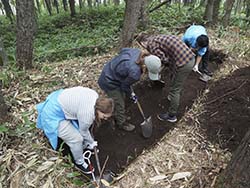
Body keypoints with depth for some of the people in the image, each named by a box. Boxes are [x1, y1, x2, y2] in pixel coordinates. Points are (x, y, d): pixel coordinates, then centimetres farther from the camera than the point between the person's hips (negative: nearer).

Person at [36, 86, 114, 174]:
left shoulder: (96, 96, -6)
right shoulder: (87, 114, -29)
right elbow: (83, 131, -10)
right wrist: (92, 142, 9)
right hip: (53, 116, -9)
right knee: (76, 139, -5)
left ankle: (84, 145, 43)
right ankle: (79, 163, 19)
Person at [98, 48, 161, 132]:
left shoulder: (139, 52, -18)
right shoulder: (135, 73, -37)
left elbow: (123, 50, 2)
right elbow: (124, 86, -16)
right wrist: (132, 95, 3)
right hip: (109, 82, -9)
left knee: (121, 97, 26)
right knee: (120, 104, 11)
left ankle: (117, 117, 50)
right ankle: (122, 123, 38)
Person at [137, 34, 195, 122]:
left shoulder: (151, 45, -9)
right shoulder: (158, 37, 18)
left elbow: (165, 60, -12)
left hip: (183, 63, -9)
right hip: (191, 57, 9)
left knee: (174, 90, 6)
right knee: (174, 78, 32)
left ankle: (171, 116, 21)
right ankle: (172, 97, 56)